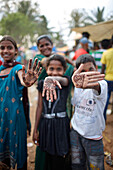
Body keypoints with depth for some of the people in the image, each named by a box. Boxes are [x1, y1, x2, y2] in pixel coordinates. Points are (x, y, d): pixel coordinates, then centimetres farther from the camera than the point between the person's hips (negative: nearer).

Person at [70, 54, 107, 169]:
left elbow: (96, 86, -42)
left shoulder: (102, 84, -19)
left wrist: (86, 85, -66)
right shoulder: (77, 86, -2)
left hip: (93, 135, -4)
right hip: (75, 132, 4)